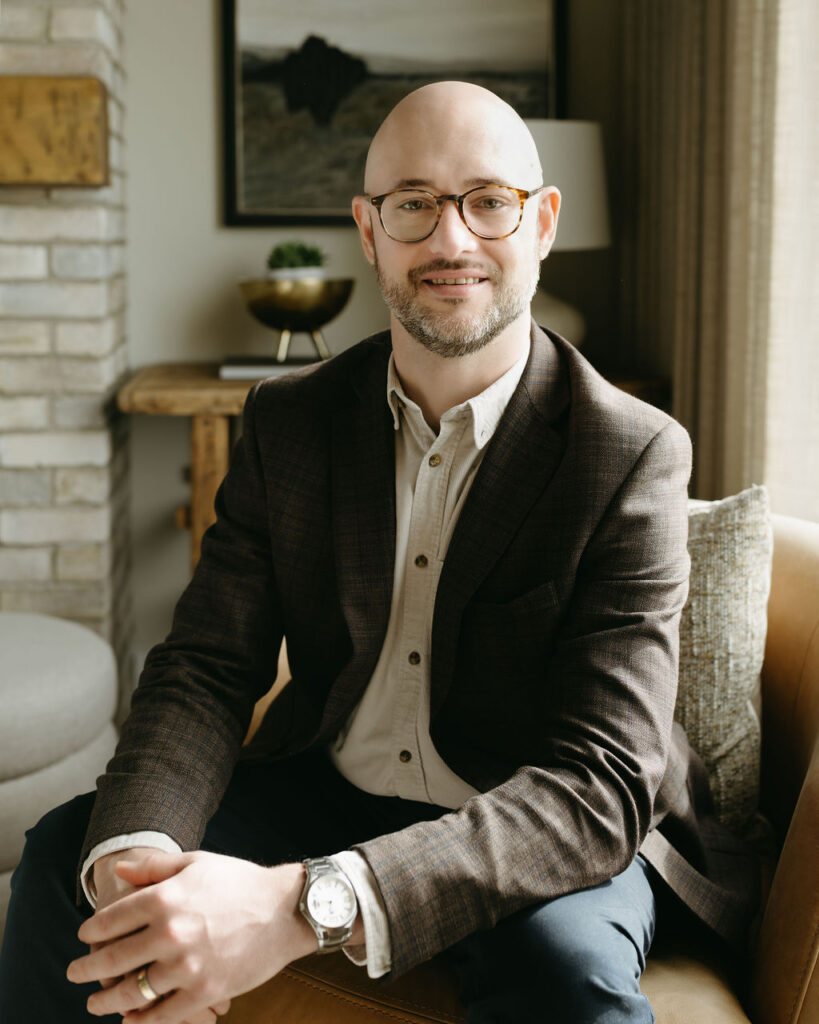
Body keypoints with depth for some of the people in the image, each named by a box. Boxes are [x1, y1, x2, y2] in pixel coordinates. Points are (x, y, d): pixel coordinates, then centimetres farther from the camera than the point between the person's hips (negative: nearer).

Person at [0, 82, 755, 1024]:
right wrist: (130, 852, -29)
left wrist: (305, 907, -39)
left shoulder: (631, 455, -17)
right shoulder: (287, 423, -2)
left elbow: (601, 784, -26)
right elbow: (206, 667, -5)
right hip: (329, 790, 4)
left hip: (556, 837, -3)